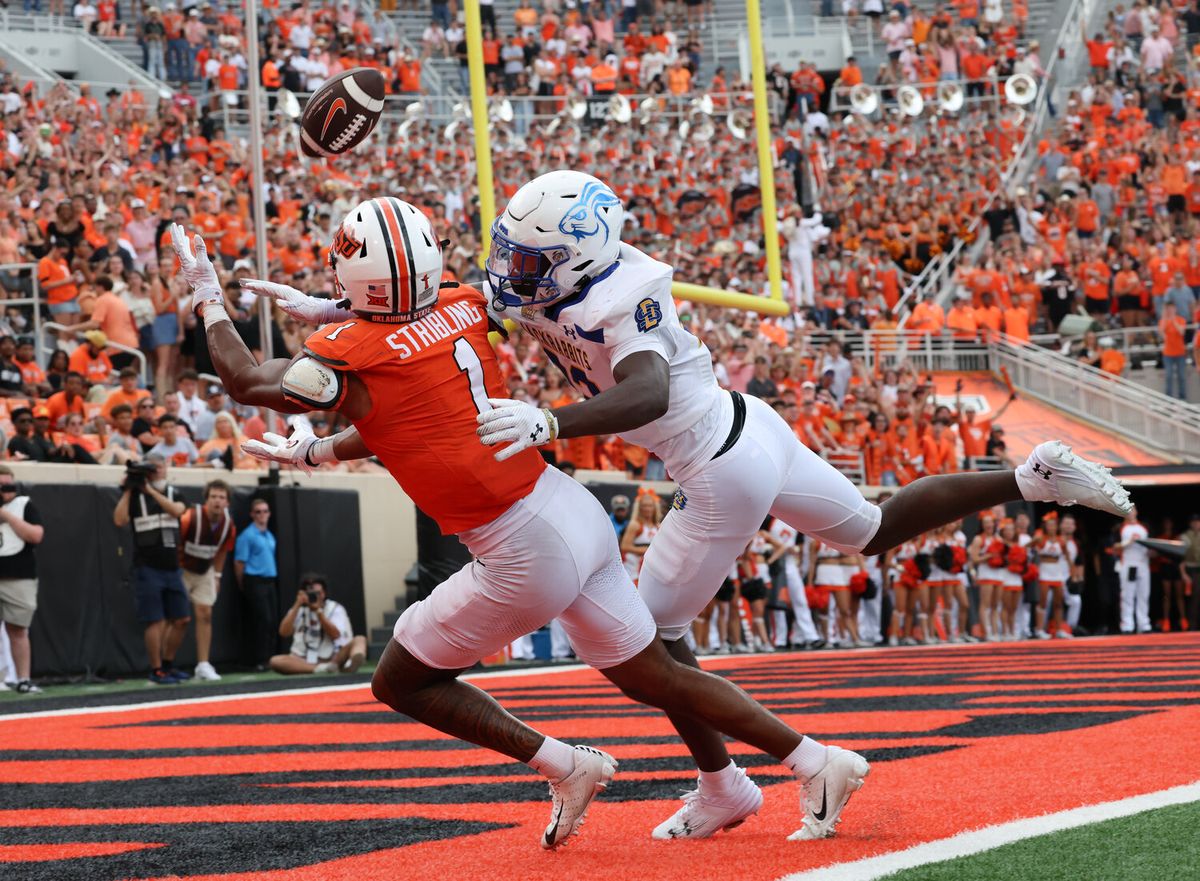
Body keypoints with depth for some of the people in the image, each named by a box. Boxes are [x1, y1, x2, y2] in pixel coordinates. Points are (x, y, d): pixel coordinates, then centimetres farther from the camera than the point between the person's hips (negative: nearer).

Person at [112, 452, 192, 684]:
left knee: (181, 619, 8)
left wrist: (151, 490, -15)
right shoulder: (134, 495, 1)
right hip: (148, 568, -5)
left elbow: (177, 510, -11)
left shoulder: (173, 492, 11)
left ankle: (168, 665, 23)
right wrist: (127, 490, -14)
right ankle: (156, 671, 0)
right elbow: (120, 520, -13)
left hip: (172, 568, 5)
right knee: (155, 621, -8)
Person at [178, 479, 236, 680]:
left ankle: (203, 664, 5)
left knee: (205, 615, 2)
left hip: (205, 572, 5)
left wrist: (217, 575, 9)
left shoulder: (228, 524, -10)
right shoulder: (191, 517, -28)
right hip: (181, 570, -5)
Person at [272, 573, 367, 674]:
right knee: (275, 661, -28)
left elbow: (335, 635, -10)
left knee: (360, 640, -24)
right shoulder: (298, 610, 11)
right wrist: (297, 605, -8)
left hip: (332, 658, -1)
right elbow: (284, 633, -4)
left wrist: (318, 610, -15)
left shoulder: (335, 609, 6)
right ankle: (320, 669, -43)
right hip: (304, 661, 1)